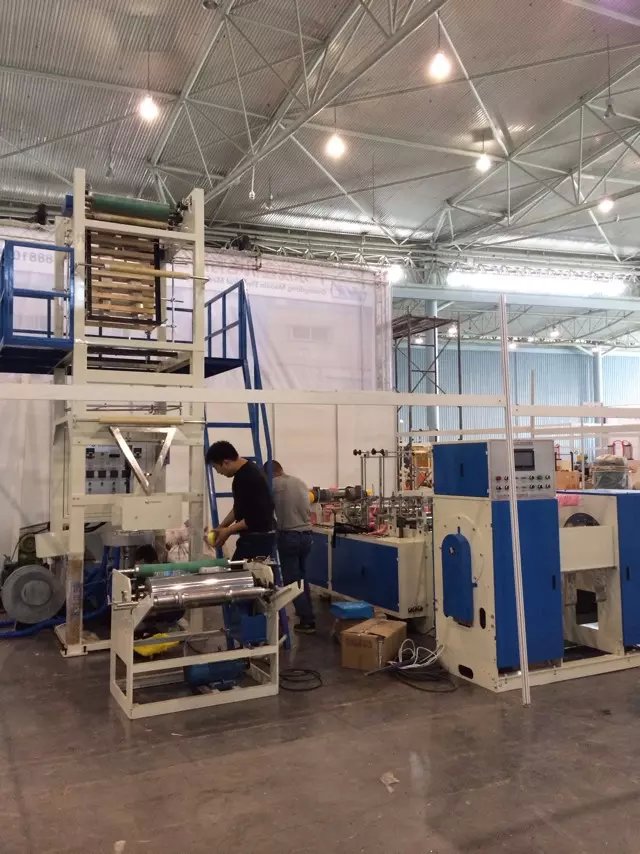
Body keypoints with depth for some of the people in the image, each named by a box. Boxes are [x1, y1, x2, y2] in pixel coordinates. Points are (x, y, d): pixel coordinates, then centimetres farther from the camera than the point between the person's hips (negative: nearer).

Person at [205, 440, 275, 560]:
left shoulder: (249, 477, -22)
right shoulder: (243, 472, 9)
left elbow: (255, 517, -23)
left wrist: (228, 531, -14)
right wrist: (221, 527, 15)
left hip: (259, 537, -10)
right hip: (255, 536, 10)